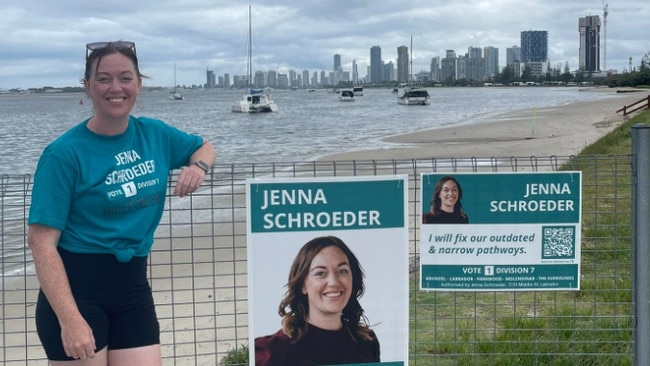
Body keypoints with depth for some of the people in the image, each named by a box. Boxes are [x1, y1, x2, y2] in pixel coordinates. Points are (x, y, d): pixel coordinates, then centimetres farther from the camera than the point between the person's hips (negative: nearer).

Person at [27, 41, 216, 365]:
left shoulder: (154, 134, 4)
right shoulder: (65, 153, -12)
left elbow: (204, 147, 24)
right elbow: (41, 241, -17)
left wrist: (198, 166, -1)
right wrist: (70, 319, -25)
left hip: (133, 285, 5)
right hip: (75, 288, -5)